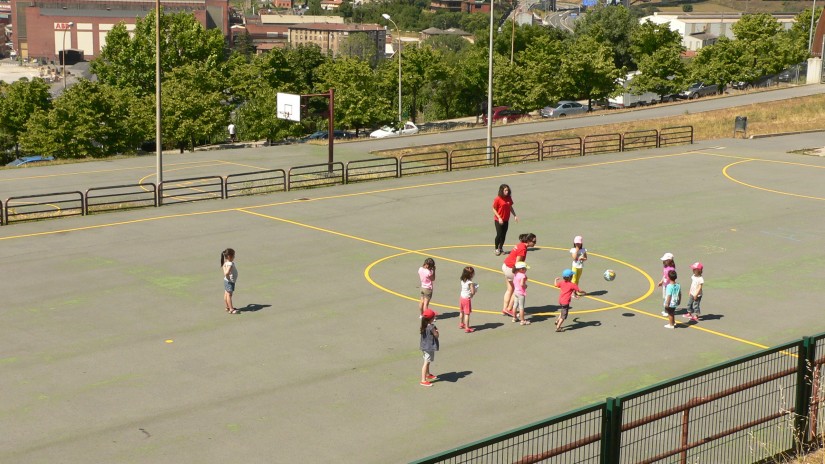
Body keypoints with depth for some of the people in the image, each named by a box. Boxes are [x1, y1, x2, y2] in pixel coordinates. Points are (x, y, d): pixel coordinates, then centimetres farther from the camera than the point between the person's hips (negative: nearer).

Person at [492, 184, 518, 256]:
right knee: (499, 234, -4)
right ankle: (496, 249, 13)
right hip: (498, 220, -5)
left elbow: (510, 207, 15)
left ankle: (500, 248, 24)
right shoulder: (498, 199, -14)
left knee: (503, 235, 9)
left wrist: (514, 216, 9)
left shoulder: (509, 198, 3)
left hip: (506, 220, 5)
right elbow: (494, 209, -10)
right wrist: (499, 218, -17)